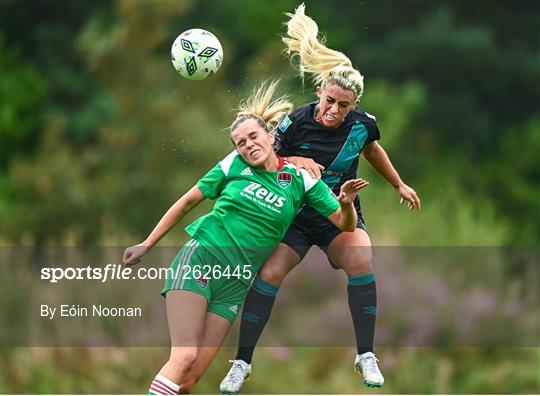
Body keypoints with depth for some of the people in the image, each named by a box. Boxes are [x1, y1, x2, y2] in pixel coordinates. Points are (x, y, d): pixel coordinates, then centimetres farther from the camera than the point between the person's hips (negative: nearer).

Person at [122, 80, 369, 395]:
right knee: (184, 358, -22)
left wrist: (347, 204, -19)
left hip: (236, 282, 2)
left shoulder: (300, 179, 4)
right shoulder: (234, 165, 2)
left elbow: (346, 225, 4)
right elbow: (188, 201, 12)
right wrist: (146, 246, 12)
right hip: (202, 257, -2)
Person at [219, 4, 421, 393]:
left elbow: (373, 150, 14)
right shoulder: (297, 122, -20)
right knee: (269, 274, -19)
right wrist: (295, 161, -27)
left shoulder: (362, 123, -11)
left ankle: (366, 355, -13)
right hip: (296, 215, -1)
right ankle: (242, 362, -3)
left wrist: (399, 185, 25)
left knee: (361, 261, -27)